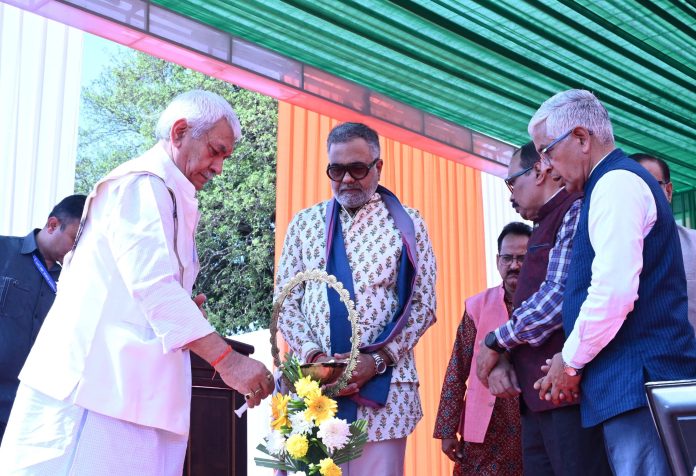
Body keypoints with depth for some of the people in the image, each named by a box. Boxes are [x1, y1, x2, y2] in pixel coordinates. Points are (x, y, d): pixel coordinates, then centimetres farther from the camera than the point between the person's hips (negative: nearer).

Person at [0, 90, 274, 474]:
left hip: (124, 389, 10)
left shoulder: (161, 192, 22)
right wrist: (226, 359, -22)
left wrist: (180, 309, 9)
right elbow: (153, 285, -20)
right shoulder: (144, 184, -8)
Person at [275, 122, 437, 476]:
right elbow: (285, 302, 8)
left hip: (383, 386, -1)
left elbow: (424, 305, 1)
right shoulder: (304, 223, 11)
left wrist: (376, 360, -11)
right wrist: (313, 355, -9)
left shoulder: (407, 225, 5)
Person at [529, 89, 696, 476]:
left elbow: (614, 290, -21)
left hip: (636, 381, -10)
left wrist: (570, 360, -8)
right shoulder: (625, 180, 22)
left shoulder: (616, 183, -10)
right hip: (640, 378, 10)